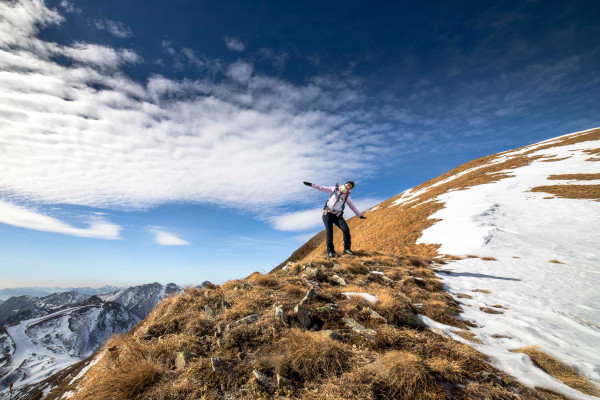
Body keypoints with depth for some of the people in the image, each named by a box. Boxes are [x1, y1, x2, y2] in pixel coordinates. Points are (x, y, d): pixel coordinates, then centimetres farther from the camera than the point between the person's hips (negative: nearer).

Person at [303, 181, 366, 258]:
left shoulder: (347, 196, 9)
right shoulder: (334, 189, 5)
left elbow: (353, 207, 19)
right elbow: (321, 188, 5)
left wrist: (360, 215, 24)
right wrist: (311, 184, 0)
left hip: (337, 216, 2)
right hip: (328, 214, -2)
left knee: (346, 229, -17)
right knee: (329, 232, -12)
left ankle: (347, 249, -8)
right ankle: (330, 252, -5)